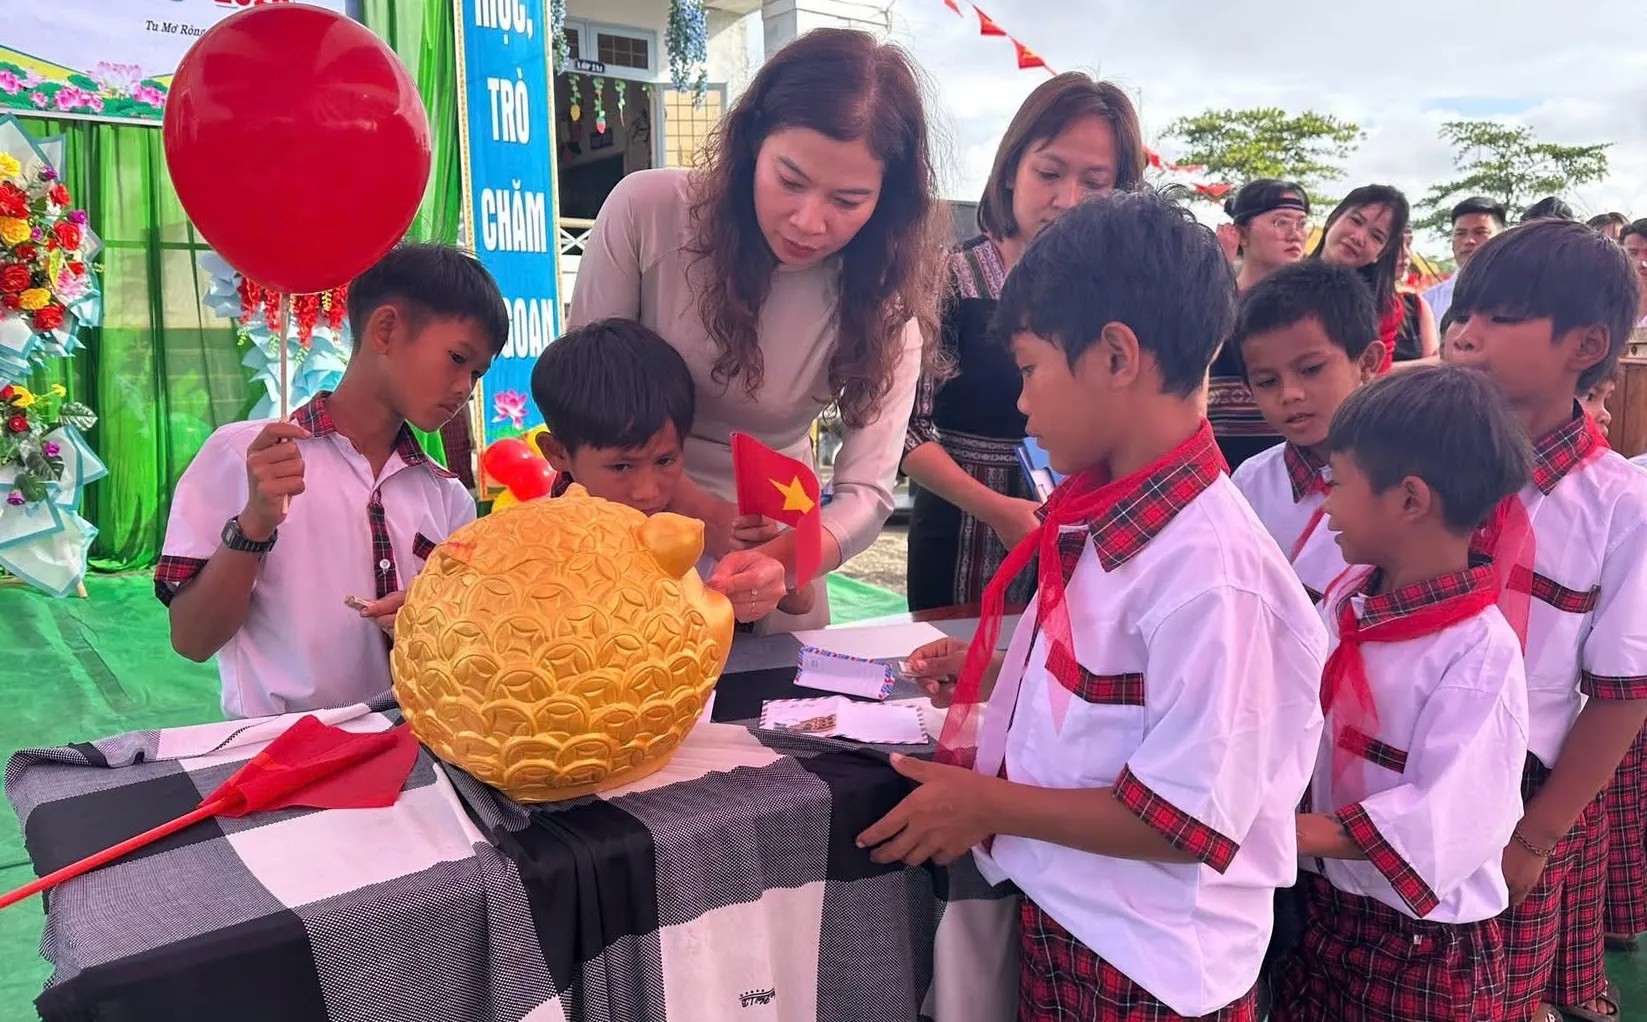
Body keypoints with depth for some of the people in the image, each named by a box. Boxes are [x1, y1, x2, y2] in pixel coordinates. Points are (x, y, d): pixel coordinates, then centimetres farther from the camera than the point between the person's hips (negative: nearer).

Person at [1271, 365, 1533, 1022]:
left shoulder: (1479, 650, -21)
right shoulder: (1346, 599, -2)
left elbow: (1442, 821, -25)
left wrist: (1290, 831, -26)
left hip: (1423, 943, -5)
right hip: (1321, 906, 6)